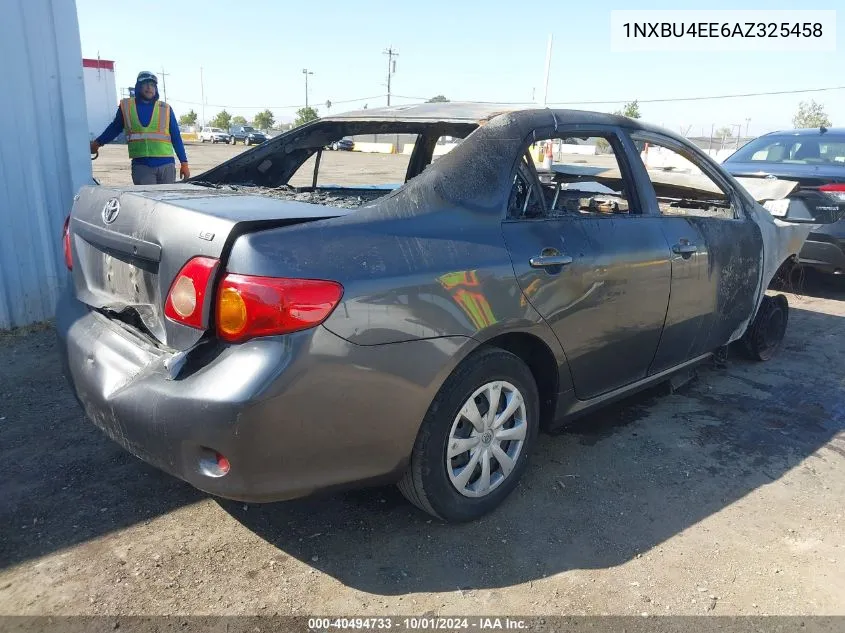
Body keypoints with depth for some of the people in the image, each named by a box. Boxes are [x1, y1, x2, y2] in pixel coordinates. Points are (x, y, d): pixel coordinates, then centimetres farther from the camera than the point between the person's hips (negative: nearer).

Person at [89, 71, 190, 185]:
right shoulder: (126, 106, 9)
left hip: (166, 164, 0)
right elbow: (114, 128, 23)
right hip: (141, 165, 0)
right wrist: (97, 143, 29)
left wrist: (184, 163, 4)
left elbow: (176, 137, 9)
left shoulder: (166, 109, 8)